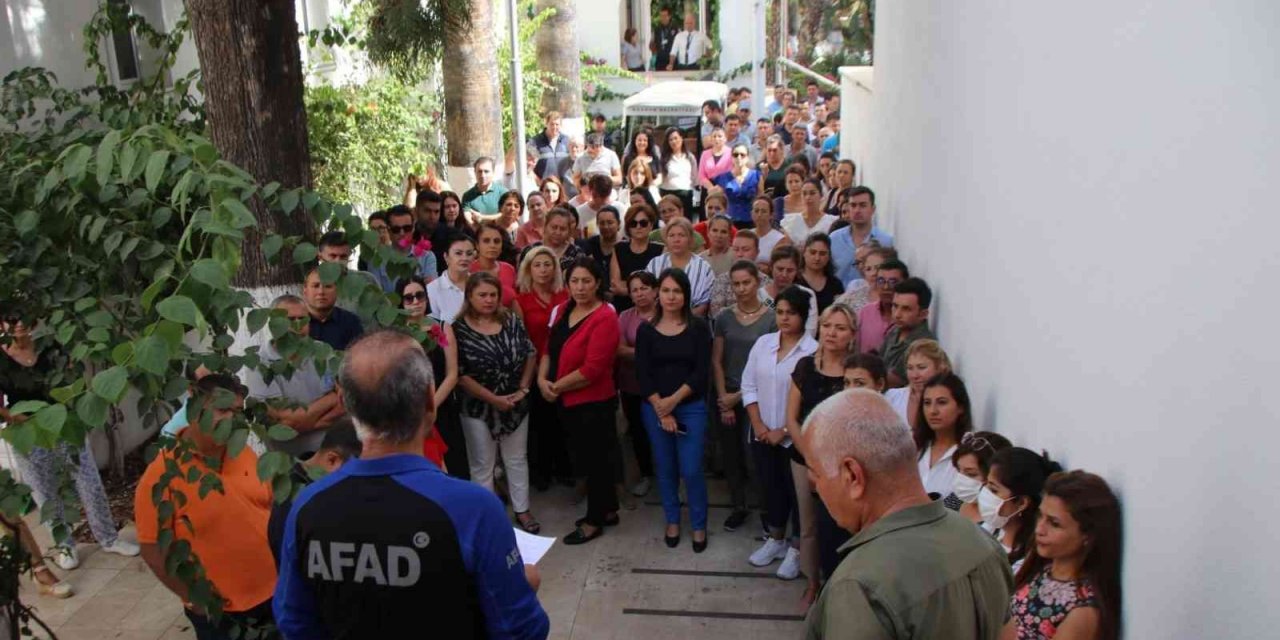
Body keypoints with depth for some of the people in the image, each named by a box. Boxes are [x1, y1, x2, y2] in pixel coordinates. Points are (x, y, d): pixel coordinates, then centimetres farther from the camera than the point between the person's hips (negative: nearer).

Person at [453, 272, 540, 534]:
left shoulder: (511, 321, -2)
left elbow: (530, 354, 4)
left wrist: (523, 389, -7)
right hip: (479, 407, -4)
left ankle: (522, 510, 29)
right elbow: (459, 374, -16)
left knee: (517, 458, 15)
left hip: (516, 404, 4)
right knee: (483, 464, 10)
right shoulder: (459, 329, -14)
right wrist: (493, 399, -16)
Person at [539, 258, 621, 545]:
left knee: (595, 459, 8)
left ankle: (595, 520, 23)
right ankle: (608, 509, 36)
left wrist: (557, 386, -15)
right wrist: (542, 379, -8)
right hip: (566, 401, 8)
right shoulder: (563, 310, 6)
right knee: (586, 457, 19)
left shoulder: (604, 318, -20)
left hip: (594, 402, -8)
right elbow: (550, 349, 10)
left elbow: (592, 369, -24)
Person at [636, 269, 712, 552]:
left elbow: (701, 371, -8)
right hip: (654, 409, 2)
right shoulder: (646, 330, 0)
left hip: (691, 407, -2)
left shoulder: (698, 327, -3)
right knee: (665, 468, 12)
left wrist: (674, 400, -15)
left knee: (691, 470, -3)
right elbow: (643, 375, -4)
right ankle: (672, 520, 30)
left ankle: (699, 525, 16)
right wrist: (661, 410, -11)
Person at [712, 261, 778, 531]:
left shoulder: (772, 318, -7)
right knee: (731, 455, 9)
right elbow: (716, 361, 3)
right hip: (726, 397, 3)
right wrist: (724, 400, -5)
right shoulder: (723, 318, 3)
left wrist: (741, 396, -7)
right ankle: (738, 506, 25)